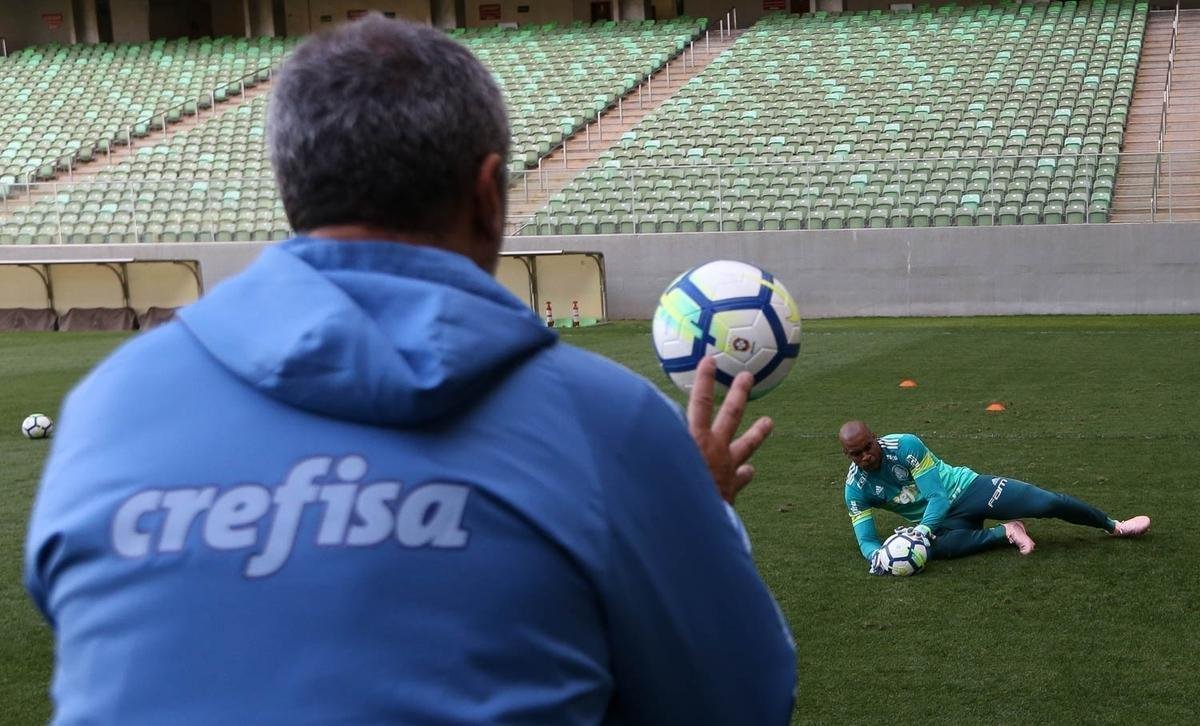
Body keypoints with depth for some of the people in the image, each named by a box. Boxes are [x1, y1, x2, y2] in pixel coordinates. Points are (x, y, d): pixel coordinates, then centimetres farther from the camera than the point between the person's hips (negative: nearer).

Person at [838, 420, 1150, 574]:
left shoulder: (905, 445, -21)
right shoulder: (856, 489, -10)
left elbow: (937, 496, -20)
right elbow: (865, 539, -8)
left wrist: (922, 529, -38)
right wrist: (876, 555, -33)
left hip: (965, 488, -2)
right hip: (942, 520, 2)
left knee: (1047, 503, -15)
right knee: (936, 547, -37)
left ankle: (1113, 525, 11)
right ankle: (1004, 533, -14)